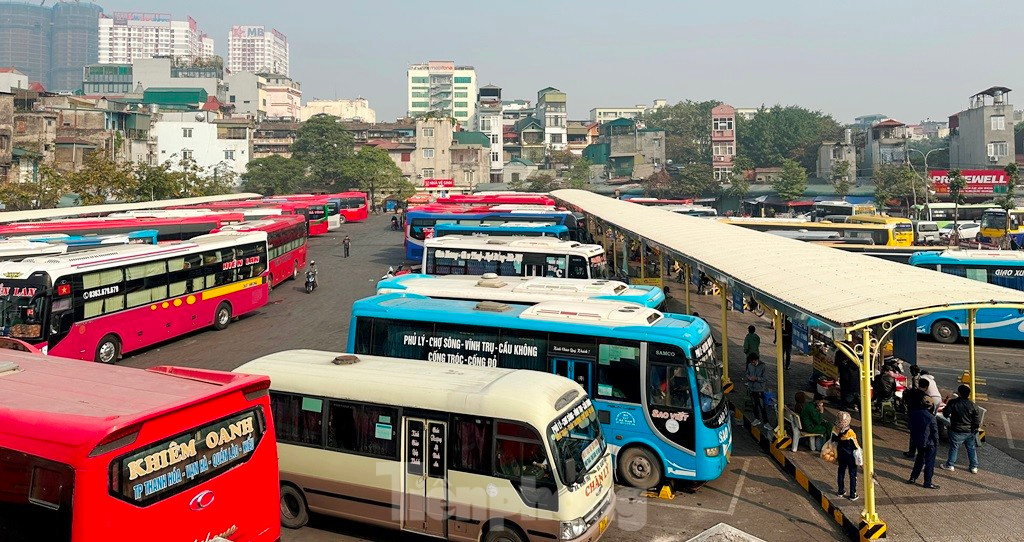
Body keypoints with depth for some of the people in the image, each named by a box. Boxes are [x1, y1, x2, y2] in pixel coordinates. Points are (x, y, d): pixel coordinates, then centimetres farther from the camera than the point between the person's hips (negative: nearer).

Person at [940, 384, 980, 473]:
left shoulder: (953, 403, -17)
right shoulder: (972, 404, -6)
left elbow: (945, 413, -10)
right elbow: (977, 419, -3)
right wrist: (975, 428, 9)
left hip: (957, 432, -3)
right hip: (970, 431, 3)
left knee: (954, 448, 9)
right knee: (971, 448, 16)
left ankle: (950, 465, 20)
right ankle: (974, 467, 23)